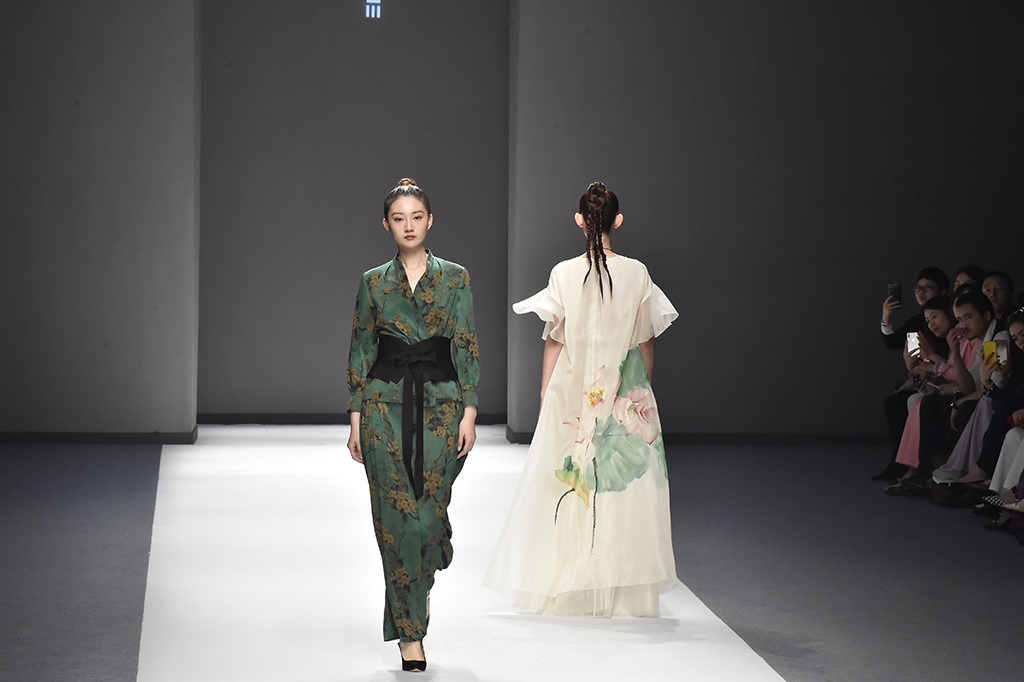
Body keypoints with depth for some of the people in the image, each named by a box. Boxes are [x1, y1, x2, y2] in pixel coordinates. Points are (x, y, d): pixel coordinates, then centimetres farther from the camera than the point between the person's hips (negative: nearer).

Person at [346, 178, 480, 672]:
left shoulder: (454, 278, 4)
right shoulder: (373, 282, 7)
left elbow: (467, 348, 2)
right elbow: (360, 352, 8)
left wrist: (469, 413, -6)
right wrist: (356, 418, 2)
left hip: (441, 399, 0)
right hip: (386, 402, 1)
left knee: (430, 510, -7)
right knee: (396, 515, -4)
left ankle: (420, 582, 26)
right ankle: (410, 633, 2)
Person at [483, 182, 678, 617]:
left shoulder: (564, 274, -6)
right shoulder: (637, 274, -4)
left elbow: (554, 341, -2)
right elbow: (646, 341, 2)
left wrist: (546, 393, 9)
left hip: (573, 391, 0)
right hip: (626, 394, 0)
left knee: (568, 487, 6)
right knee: (625, 486, 6)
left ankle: (566, 589, 7)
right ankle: (624, 591, 8)